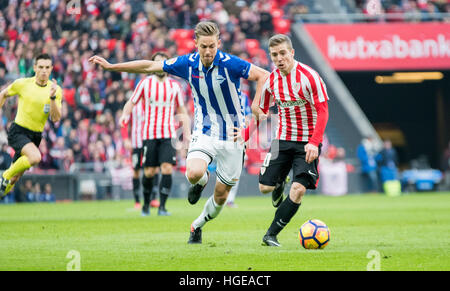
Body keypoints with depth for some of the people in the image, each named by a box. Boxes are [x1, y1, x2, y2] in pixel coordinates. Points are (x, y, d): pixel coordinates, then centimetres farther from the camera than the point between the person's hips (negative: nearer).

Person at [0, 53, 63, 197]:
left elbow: (55, 118, -11)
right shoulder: (22, 84, -7)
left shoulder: (56, 90, -3)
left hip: (36, 135, 4)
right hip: (18, 131, -3)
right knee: (35, 157, -31)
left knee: (16, 176, 7)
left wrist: (52, 97, -24)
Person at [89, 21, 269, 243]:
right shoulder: (187, 63, -6)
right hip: (204, 132, 1)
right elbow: (150, 66, 4)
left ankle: (197, 226, 34)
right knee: (194, 173, -28)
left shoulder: (230, 64, -18)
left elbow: (263, 75, -13)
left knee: (221, 196, 4)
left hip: (232, 136, -1)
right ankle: (201, 181, 11)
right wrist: (111, 66, 6)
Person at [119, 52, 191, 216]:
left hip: (168, 134, 1)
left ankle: (162, 206, -9)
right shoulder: (145, 83, 3)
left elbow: (182, 112, 15)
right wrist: (125, 115, -15)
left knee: (167, 168, -14)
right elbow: (131, 103, 7)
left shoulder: (175, 86, 9)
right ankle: (146, 204, 22)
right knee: (149, 171, 0)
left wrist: (187, 135, 9)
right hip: (149, 134, -1)